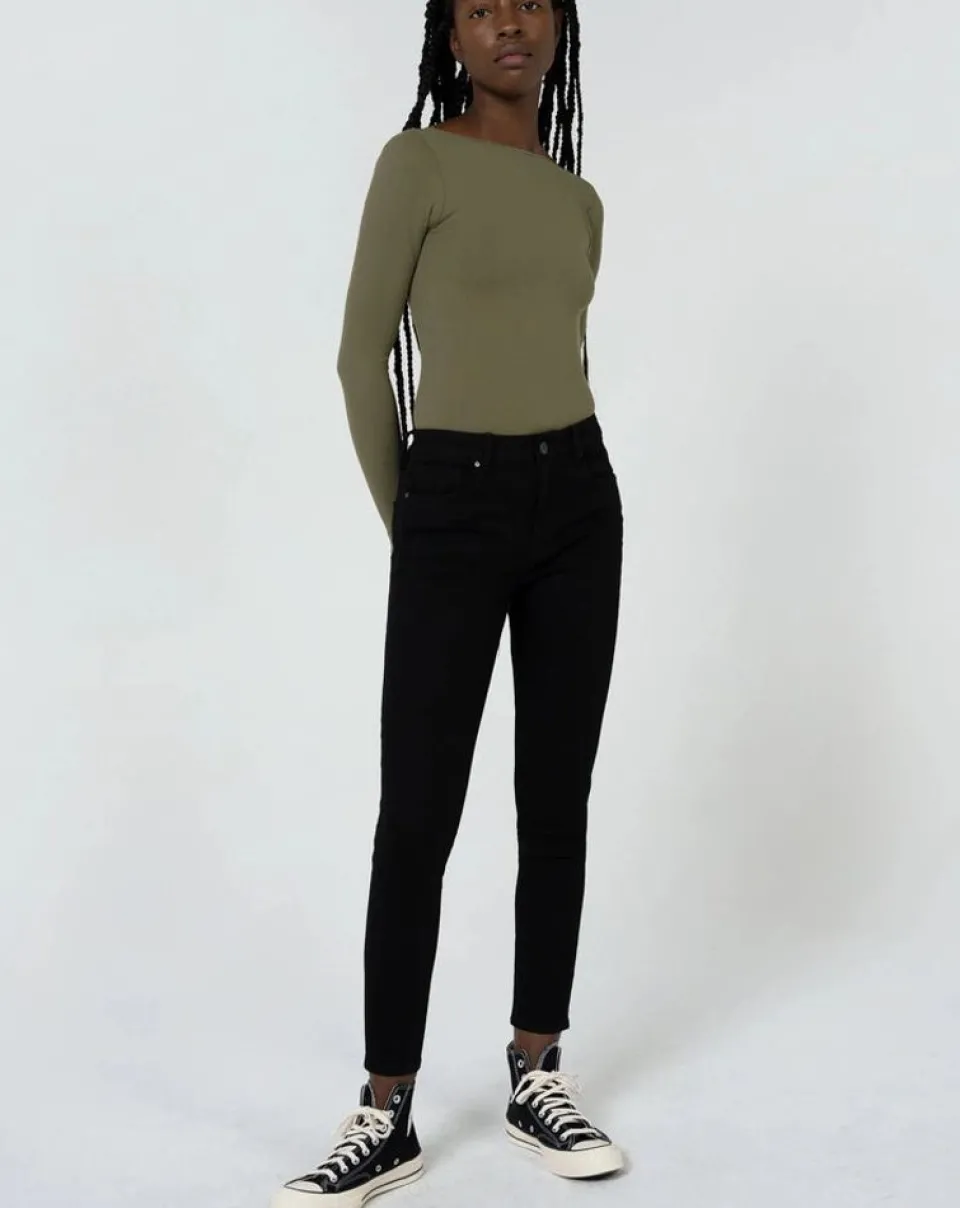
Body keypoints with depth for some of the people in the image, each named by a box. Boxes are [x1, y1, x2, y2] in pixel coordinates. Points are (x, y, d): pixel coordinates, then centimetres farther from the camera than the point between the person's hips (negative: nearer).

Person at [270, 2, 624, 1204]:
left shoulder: (580, 201, 13)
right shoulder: (418, 162, -4)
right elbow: (363, 355, -2)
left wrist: (554, 478, 15)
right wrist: (406, 521, 4)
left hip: (580, 502, 5)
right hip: (453, 506, -5)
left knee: (556, 805, 8)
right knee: (417, 817, -3)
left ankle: (535, 1074, 21)